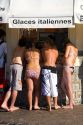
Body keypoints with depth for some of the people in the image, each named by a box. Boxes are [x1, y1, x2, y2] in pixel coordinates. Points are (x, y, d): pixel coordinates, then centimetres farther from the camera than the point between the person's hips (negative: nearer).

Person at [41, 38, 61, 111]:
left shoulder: (44, 49, 7)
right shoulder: (56, 51, 13)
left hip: (45, 68, -2)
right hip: (53, 69, 2)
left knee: (46, 87, 0)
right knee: (54, 87, 12)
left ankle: (49, 106, -3)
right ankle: (55, 105, 20)